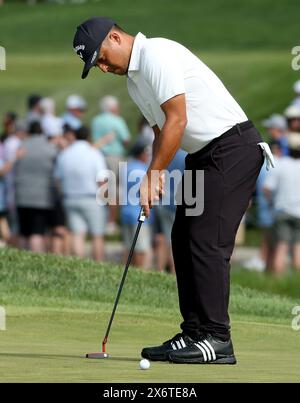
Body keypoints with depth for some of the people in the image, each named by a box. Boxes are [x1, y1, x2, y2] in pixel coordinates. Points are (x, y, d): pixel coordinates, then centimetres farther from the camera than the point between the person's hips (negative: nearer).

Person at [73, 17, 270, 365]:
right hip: (203, 154, 10)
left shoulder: (157, 53, -15)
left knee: (207, 241, -14)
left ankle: (217, 340, -14)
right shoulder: (133, 79, 16)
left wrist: (153, 176, -13)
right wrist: (155, 175, 3)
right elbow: (162, 130, 21)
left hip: (232, 146, -10)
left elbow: (177, 120, -19)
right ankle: (193, 334, 10)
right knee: (183, 240, 7)